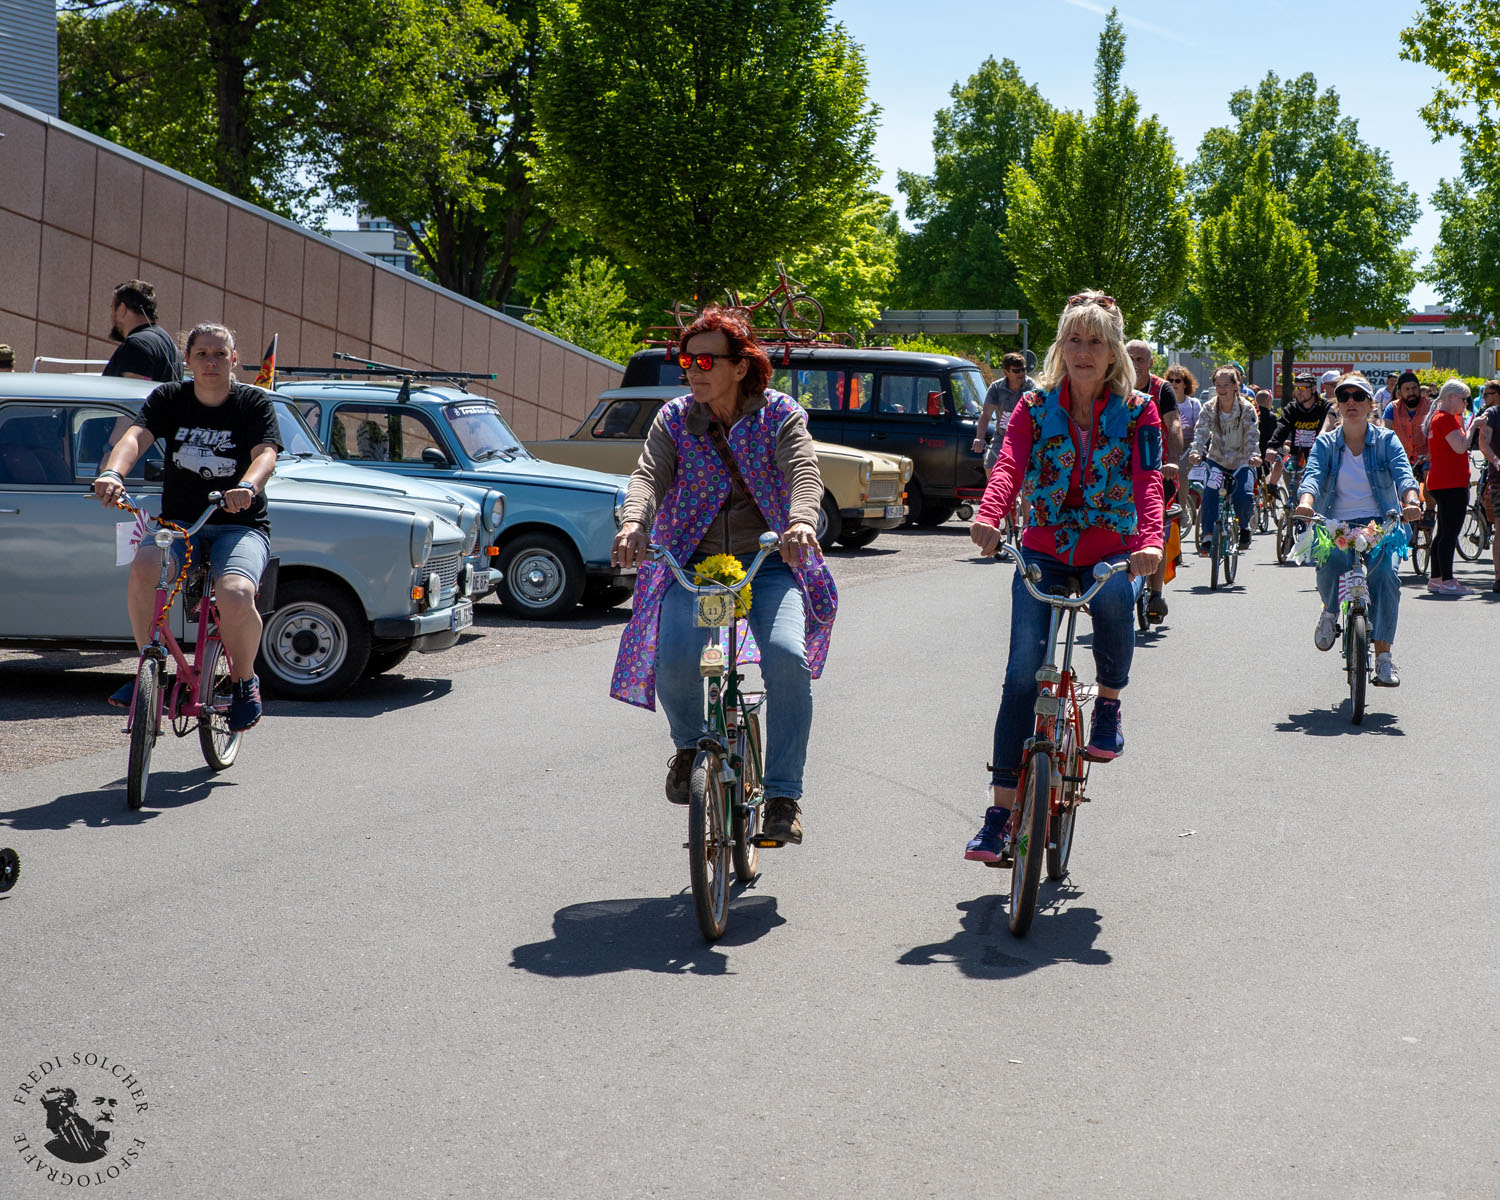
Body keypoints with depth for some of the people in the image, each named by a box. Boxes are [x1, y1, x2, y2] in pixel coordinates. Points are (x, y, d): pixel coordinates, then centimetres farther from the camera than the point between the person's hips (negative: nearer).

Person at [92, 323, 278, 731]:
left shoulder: (253, 403, -2)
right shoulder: (169, 399, 4)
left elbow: (266, 454, -19)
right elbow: (135, 436, -13)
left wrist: (247, 487, -43)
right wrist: (112, 473, -36)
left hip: (240, 526, -2)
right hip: (179, 522, 2)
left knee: (236, 595, -33)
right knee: (144, 567, -32)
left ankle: (245, 681, -3)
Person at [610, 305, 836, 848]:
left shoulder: (780, 415, -1)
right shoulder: (674, 419, 5)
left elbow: (804, 472, -17)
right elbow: (649, 475, -11)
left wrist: (801, 521, -40)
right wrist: (633, 520, -34)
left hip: (769, 562, -1)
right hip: (693, 563, 1)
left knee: (786, 655, -27)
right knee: (674, 656, -25)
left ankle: (783, 797, -15)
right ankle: (690, 742, 10)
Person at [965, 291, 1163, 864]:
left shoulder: (1137, 411, -1)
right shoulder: (1036, 407, 2)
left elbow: (1147, 481, -15)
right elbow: (1009, 465, -15)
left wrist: (1150, 541, -35)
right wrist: (988, 516, -37)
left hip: (1111, 553, -1)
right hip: (1043, 554, 1)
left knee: (1113, 598, -37)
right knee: (1022, 677, -10)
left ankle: (1109, 706, -6)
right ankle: (1001, 812, -2)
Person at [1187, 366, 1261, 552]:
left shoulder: (1247, 409, -9)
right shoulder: (1209, 409, -5)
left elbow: (1253, 435, -19)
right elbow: (1201, 432, -15)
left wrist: (1254, 455, -39)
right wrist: (1196, 452, -36)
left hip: (1241, 462, -1)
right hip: (1216, 461, 1)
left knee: (1244, 495, -24)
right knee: (1209, 493, -25)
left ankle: (1244, 528, 6)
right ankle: (1207, 534, -15)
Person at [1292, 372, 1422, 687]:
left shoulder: (1386, 441, 4)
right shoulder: (1325, 444, 6)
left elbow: (1404, 475, -13)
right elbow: (1312, 475, -12)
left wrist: (1411, 502, -36)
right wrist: (1305, 503, -36)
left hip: (1380, 525, 0)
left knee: (1385, 574, -28)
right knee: (1331, 560, -33)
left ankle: (1383, 658, -18)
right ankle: (1330, 611, 2)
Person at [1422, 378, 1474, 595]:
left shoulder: (1440, 417, 19)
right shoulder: (1446, 419, -13)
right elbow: (1460, 447, -22)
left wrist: (1462, 418, 18)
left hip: (1440, 482, 11)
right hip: (1451, 484, -11)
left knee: (1443, 532, 15)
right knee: (1450, 532, -11)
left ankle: (1435, 579, 19)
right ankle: (1447, 581, -13)